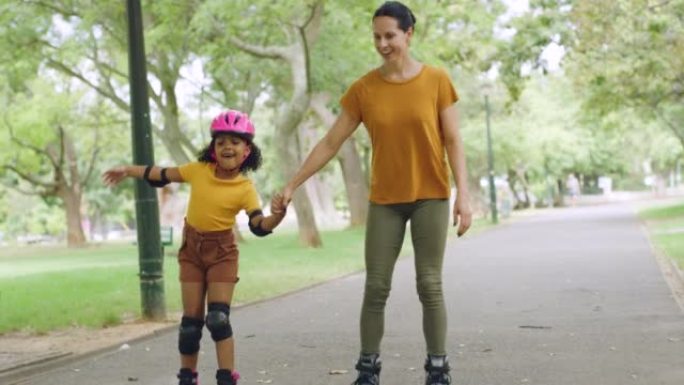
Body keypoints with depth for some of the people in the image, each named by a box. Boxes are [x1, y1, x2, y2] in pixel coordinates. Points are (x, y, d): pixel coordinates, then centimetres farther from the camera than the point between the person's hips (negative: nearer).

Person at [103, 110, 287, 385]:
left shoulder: (245, 188, -15)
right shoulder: (199, 170, -7)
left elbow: (259, 226, -23)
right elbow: (162, 175, 6)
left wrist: (277, 216, -44)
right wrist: (127, 171, 13)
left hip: (221, 251, -3)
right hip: (192, 248, 3)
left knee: (218, 317, -10)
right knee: (191, 318, 6)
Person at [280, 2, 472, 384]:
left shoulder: (437, 80, -5)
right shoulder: (363, 89, -2)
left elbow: (453, 142, -3)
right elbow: (330, 143, 2)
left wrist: (463, 194, -12)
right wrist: (293, 184, 0)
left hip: (431, 196, -1)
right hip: (385, 200, 2)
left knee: (430, 285, -1)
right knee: (376, 287, 1)